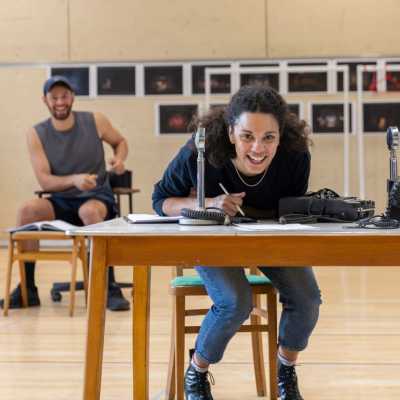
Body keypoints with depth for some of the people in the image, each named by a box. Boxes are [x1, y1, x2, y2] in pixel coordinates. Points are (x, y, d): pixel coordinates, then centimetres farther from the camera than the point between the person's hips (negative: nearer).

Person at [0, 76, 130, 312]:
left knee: (89, 211, -38)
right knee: (28, 210, -27)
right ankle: (28, 289, -14)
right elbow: (44, 180, -10)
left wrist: (119, 159, -8)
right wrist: (74, 180, -28)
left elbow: (120, 141, 16)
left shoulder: (95, 121, -3)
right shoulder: (37, 134, -2)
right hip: (61, 203, 2)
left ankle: (110, 288, -27)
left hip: (97, 198, -2)